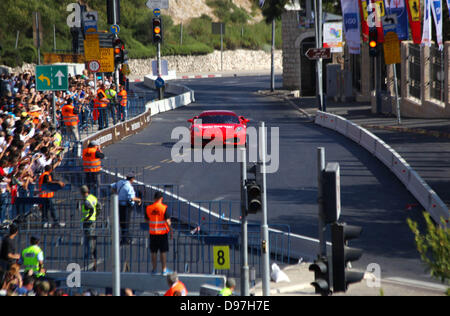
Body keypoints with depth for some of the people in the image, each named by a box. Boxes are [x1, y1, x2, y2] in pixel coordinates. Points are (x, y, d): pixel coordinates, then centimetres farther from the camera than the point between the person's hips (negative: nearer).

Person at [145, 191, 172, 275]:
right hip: (163, 232, -2)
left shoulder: (148, 208, -2)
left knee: (154, 252, 11)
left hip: (152, 233, 2)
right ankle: (164, 269, 9)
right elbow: (167, 221, -13)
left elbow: (147, 220, 8)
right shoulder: (164, 208, -12)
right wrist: (171, 231, -4)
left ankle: (154, 269, 16)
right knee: (163, 252, 6)